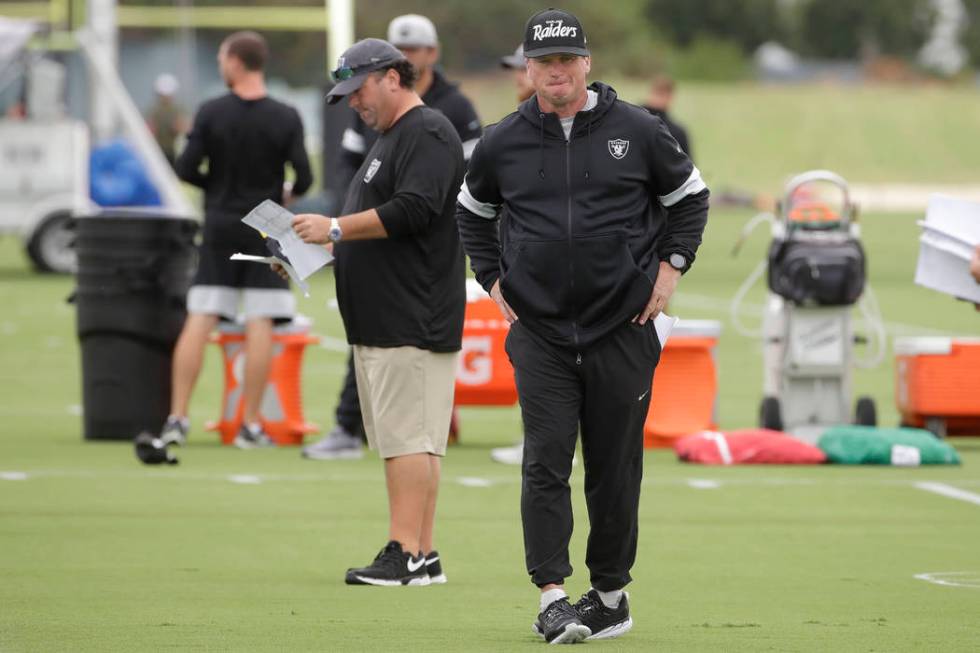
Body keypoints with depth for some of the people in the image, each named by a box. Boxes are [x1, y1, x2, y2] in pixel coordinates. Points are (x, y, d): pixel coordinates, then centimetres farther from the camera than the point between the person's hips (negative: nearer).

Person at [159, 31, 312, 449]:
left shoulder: (211, 113, -5)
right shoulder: (286, 119, -5)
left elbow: (185, 170, -6)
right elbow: (304, 178, -7)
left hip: (219, 227, 1)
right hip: (265, 231, -1)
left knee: (198, 321, 2)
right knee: (260, 326, 0)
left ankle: (177, 418, -1)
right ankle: (250, 426, -1)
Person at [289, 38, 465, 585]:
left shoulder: (429, 133, -9)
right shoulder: (388, 138, 23)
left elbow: (412, 211, -22)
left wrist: (335, 228, -17)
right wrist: (322, 245, 14)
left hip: (414, 324, -10)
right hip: (379, 323, 10)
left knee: (408, 438, -11)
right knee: (405, 439, 8)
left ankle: (406, 554, -13)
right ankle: (424, 555, 9)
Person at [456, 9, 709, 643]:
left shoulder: (638, 131, 0)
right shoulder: (502, 143, 4)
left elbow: (690, 196, 13)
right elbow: (473, 212, 21)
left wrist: (669, 266, 3)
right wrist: (494, 279, 11)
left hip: (623, 328, 0)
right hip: (539, 331, 0)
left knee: (615, 467, 5)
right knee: (546, 462, -9)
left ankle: (612, 594, 16)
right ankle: (552, 597, -12)